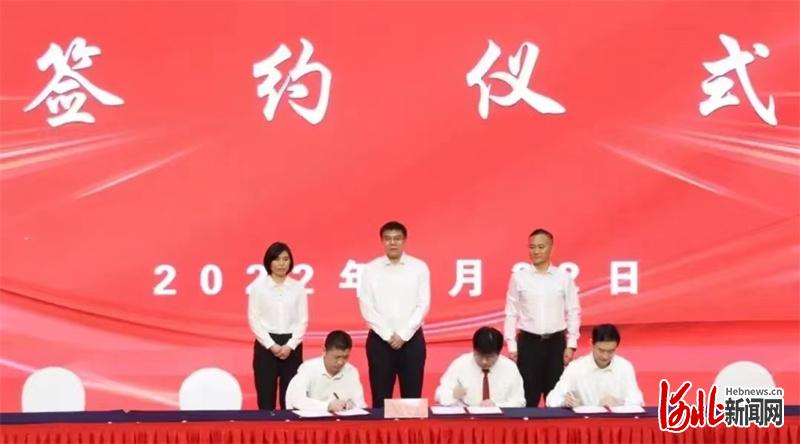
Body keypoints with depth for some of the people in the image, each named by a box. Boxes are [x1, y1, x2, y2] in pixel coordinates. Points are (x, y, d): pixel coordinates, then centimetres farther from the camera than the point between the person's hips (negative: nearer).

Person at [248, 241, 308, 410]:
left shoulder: (298, 287, 6)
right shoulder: (258, 286, 1)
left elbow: (303, 320, 3)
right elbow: (254, 319, -3)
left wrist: (290, 346, -10)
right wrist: (271, 345, -11)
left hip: (291, 346, 2)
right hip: (266, 345, -2)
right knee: (266, 398, -2)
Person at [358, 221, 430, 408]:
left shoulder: (419, 267, 2)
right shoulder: (371, 269, 2)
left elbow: (423, 305, -2)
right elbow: (366, 307, -2)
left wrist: (403, 335, -9)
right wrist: (388, 335, -10)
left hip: (411, 339, 0)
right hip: (380, 339, 0)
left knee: (412, 398, 2)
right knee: (381, 398, 2)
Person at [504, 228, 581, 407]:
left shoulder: (564, 277, 2)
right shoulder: (519, 277, 1)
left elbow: (573, 312, 5)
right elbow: (511, 313, 3)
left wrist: (571, 344, -2)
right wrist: (511, 346, -2)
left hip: (556, 342, 1)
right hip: (528, 342, -1)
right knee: (528, 397, 0)